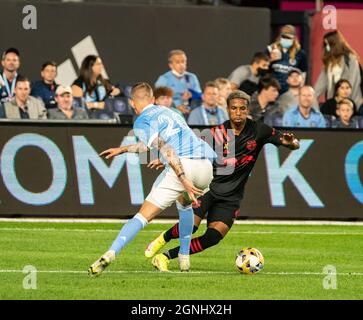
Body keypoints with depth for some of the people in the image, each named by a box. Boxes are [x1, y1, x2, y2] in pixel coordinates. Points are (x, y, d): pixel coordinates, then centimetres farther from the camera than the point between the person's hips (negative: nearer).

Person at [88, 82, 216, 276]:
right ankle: (184, 259, 31)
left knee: (144, 215, -5)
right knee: (184, 204, 36)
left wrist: (184, 180, -16)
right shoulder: (168, 112, 31)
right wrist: (123, 150, 57)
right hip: (206, 164, 7)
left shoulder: (142, 122, 6)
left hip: (183, 166, -7)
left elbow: (164, 149, -10)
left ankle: (110, 254, -22)